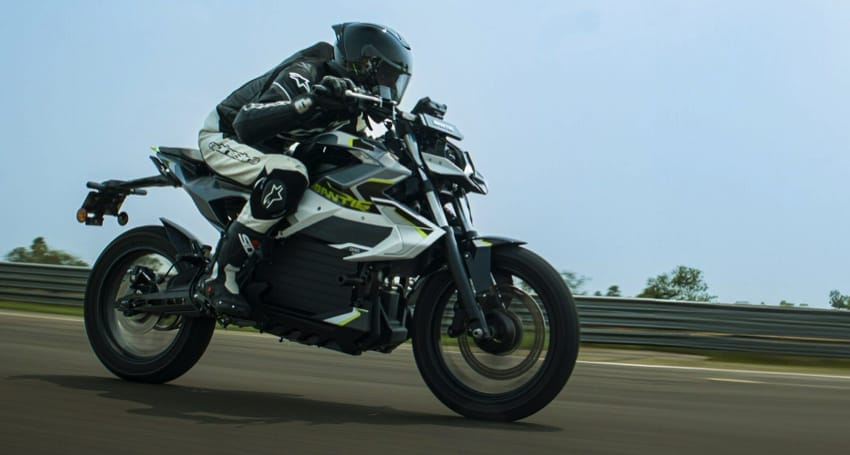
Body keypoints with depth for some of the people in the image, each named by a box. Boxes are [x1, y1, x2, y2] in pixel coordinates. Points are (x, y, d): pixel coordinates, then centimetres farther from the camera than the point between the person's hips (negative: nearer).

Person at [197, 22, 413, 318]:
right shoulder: (305, 74, -28)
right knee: (288, 176, -38)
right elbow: (246, 123, -41)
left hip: (266, 148, 9)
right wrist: (309, 100, -53)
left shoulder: (350, 96, -1)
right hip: (224, 137, -9)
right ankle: (221, 275, -29)